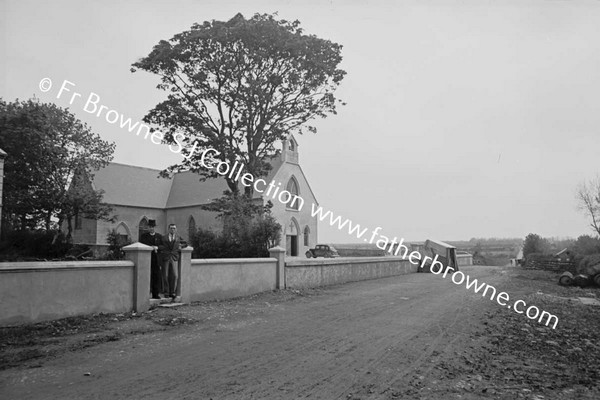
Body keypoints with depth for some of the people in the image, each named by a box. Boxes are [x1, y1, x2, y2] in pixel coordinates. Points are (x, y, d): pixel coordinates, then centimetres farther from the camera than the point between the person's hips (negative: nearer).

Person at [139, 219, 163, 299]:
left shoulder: (159, 236, 14)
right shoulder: (144, 236, 8)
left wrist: (157, 248, -11)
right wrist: (151, 248, -15)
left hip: (156, 260, 2)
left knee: (157, 277, 1)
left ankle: (155, 294, 8)